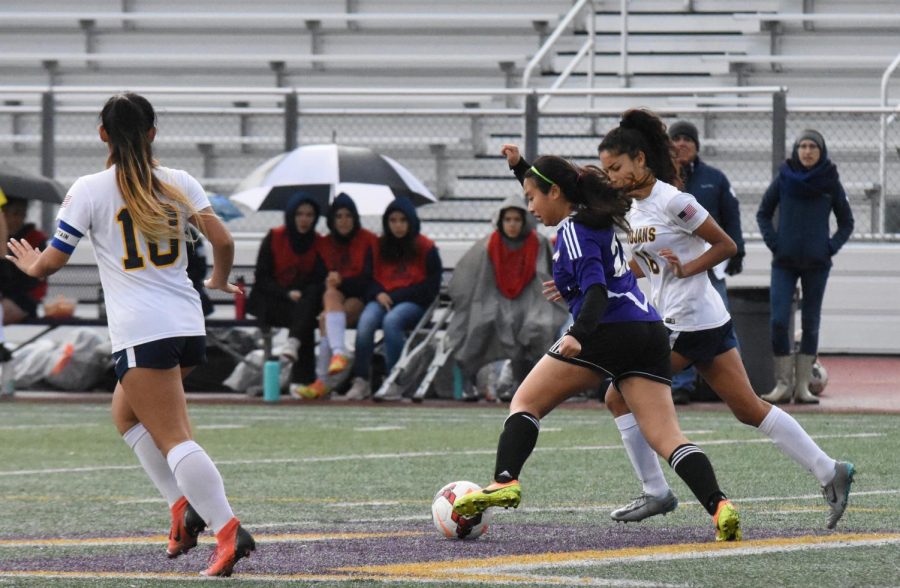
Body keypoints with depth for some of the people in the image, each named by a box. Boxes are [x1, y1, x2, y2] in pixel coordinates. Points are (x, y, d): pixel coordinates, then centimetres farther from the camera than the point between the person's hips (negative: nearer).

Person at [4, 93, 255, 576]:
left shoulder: (88, 191, -2)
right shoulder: (178, 183, 8)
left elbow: (48, 264, 0)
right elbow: (223, 241, 0)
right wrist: (220, 280, 21)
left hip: (141, 332, -6)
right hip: (188, 325, 6)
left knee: (173, 437, -8)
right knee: (125, 410, 25)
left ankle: (229, 531, -21)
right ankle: (185, 506, 12)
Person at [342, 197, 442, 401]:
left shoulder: (425, 247, 3)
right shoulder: (379, 247, 14)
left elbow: (431, 286, -2)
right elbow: (370, 278, 15)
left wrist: (396, 296, -11)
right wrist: (378, 294, -9)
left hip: (414, 303, -3)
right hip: (383, 299, 3)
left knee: (391, 320, -36)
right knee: (366, 320, -31)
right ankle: (360, 381, -33)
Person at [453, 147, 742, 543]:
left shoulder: (574, 232, -3)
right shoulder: (595, 220, 22)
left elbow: (596, 288, -18)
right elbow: (551, 198, 45)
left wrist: (579, 334, -32)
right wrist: (520, 167, 40)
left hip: (609, 329, -8)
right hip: (649, 331, 8)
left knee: (525, 403, 6)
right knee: (666, 438, -4)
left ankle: (505, 481, -13)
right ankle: (719, 505, -24)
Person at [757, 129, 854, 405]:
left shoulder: (830, 183, 2)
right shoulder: (784, 178, 2)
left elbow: (846, 222, 11)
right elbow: (763, 214, 12)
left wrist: (832, 247, -2)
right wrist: (773, 242, -1)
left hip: (817, 263, 0)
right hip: (784, 263, 0)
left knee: (810, 325, 3)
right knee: (779, 321, -8)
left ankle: (803, 385, 7)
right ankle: (783, 383, 0)